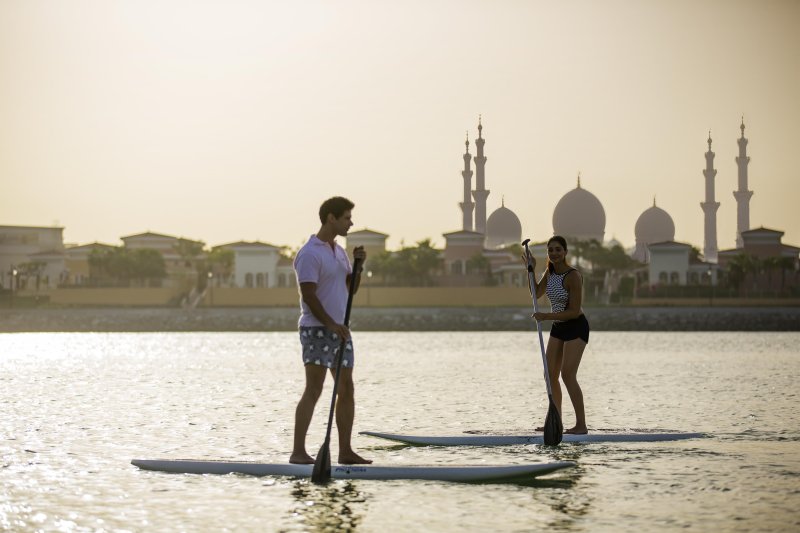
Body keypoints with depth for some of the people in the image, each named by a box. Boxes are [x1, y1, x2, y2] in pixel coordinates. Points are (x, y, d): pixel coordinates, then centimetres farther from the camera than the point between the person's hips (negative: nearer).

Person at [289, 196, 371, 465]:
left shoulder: (339, 251, 17)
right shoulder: (309, 254, -11)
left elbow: (351, 288, 20)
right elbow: (309, 295, -18)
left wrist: (358, 265, 3)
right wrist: (331, 324, -23)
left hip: (339, 329, 9)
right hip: (316, 329, -9)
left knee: (346, 389, 7)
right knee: (314, 389, -12)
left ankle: (345, 450, 12)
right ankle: (298, 451, -12)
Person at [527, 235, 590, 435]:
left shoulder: (573, 276, -22)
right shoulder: (550, 270, 1)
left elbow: (574, 312, -23)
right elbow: (536, 294, 12)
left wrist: (546, 316, -24)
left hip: (576, 327, -8)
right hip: (558, 327, 8)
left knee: (567, 375, -16)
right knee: (551, 375, 7)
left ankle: (581, 425, -12)